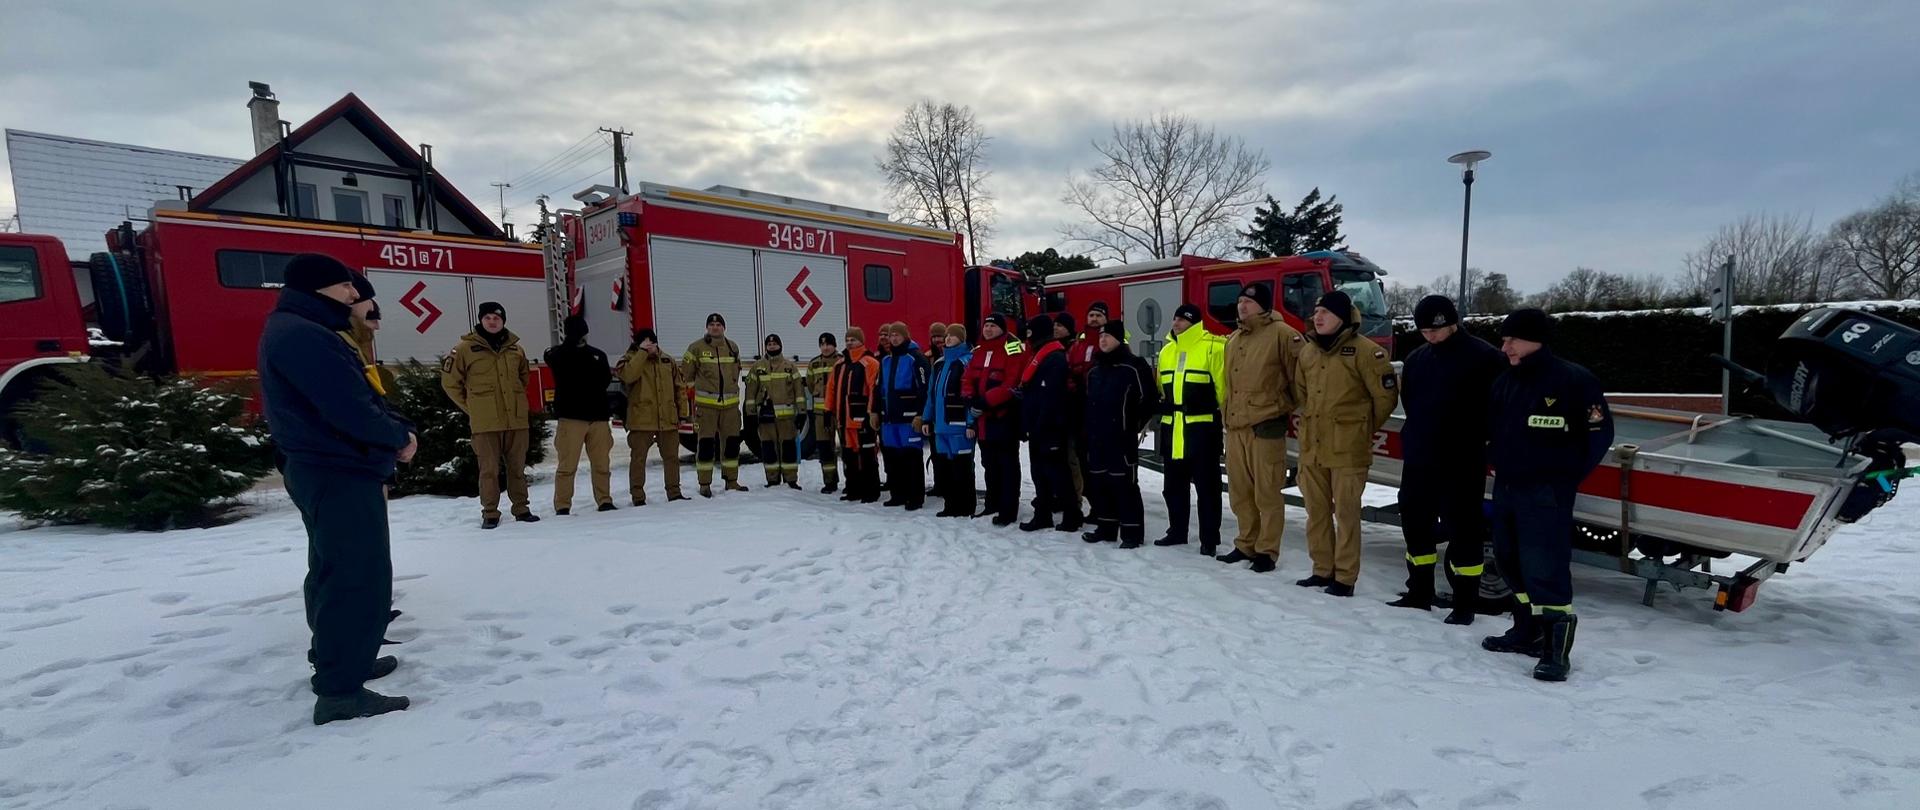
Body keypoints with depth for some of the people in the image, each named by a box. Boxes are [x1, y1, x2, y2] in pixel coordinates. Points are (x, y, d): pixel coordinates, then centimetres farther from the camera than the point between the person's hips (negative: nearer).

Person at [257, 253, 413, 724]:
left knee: (335, 571, 19)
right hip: (340, 474, -12)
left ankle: (338, 660, 32)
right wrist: (400, 435, -9)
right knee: (361, 577, -9)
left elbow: (349, 399, 15)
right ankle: (340, 691, -4)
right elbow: (350, 410, -25)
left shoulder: (300, 332, 16)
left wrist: (391, 432, 1)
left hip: (326, 470, 12)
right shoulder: (304, 336, -19)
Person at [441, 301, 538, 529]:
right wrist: (471, 407, 3)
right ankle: (490, 514, 11)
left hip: (516, 419, 3)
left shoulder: (515, 348, 10)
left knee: (518, 467, 10)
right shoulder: (465, 348, -1)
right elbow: (449, 382, 4)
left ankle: (521, 509, 20)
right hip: (485, 422, -3)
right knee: (489, 470, 1)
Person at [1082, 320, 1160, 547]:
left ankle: (1132, 533, 3)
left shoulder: (1134, 367, -9)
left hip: (1122, 439, -8)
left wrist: (1134, 425, -4)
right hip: (1097, 439, 8)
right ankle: (1105, 528, 23)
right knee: (1098, 484, 11)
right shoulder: (1095, 371, 15)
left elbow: (1150, 401, -9)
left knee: (1125, 485, -5)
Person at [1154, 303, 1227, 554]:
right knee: (1174, 485, 14)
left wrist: (1223, 418, -7)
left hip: (1202, 427, -7)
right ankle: (1177, 531, 27)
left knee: (1206, 485, 0)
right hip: (1172, 428, 7)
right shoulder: (1166, 351, 14)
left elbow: (1222, 385, -8)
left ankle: (1209, 539, 8)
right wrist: (1161, 412, 18)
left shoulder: (1212, 347, -7)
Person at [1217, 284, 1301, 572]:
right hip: (1235, 426, 8)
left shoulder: (1281, 334, -9)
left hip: (1266, 426, -7)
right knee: (1240, 491, 14)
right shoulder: (1233, 339, 16)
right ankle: (1246, 545, 27)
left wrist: (1294, 410, -4)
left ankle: (1267, 551, 12)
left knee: (1267, 493, 1)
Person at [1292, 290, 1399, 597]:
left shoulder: (1366, 351, -9)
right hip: (1312, 447, 6)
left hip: (1347, 449, -6)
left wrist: (1363, 429, 7)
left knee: (1346, 514, 1)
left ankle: (1345, 577, 11)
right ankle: (1322, 570, 24)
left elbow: (1386, 396, -4)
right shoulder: (1307, 351, 10)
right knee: (1317, 511, 12)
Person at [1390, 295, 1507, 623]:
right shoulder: (1416, 359, 11)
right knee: (1415, 521, 13)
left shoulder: (1483, 357, -9)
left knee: (1463, 526, 1)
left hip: (1461, 461, -6)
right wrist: (1415, 436, 12)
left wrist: (1475, 437, -7)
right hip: (1419, 458, 7)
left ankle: (1465, 602, 13)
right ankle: (1419, 592, 27)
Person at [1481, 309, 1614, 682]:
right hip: (1505, 487, 8)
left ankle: (1556, 648, -1)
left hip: (1545, 493, -7)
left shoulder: (1574, 380, -11)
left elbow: (1599, 431, -7)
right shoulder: (1505, 381, 9)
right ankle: (1527, 631, 29)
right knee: (1510, 560, 15)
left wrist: (1567, 475, -4)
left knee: (1544, 567, -10)